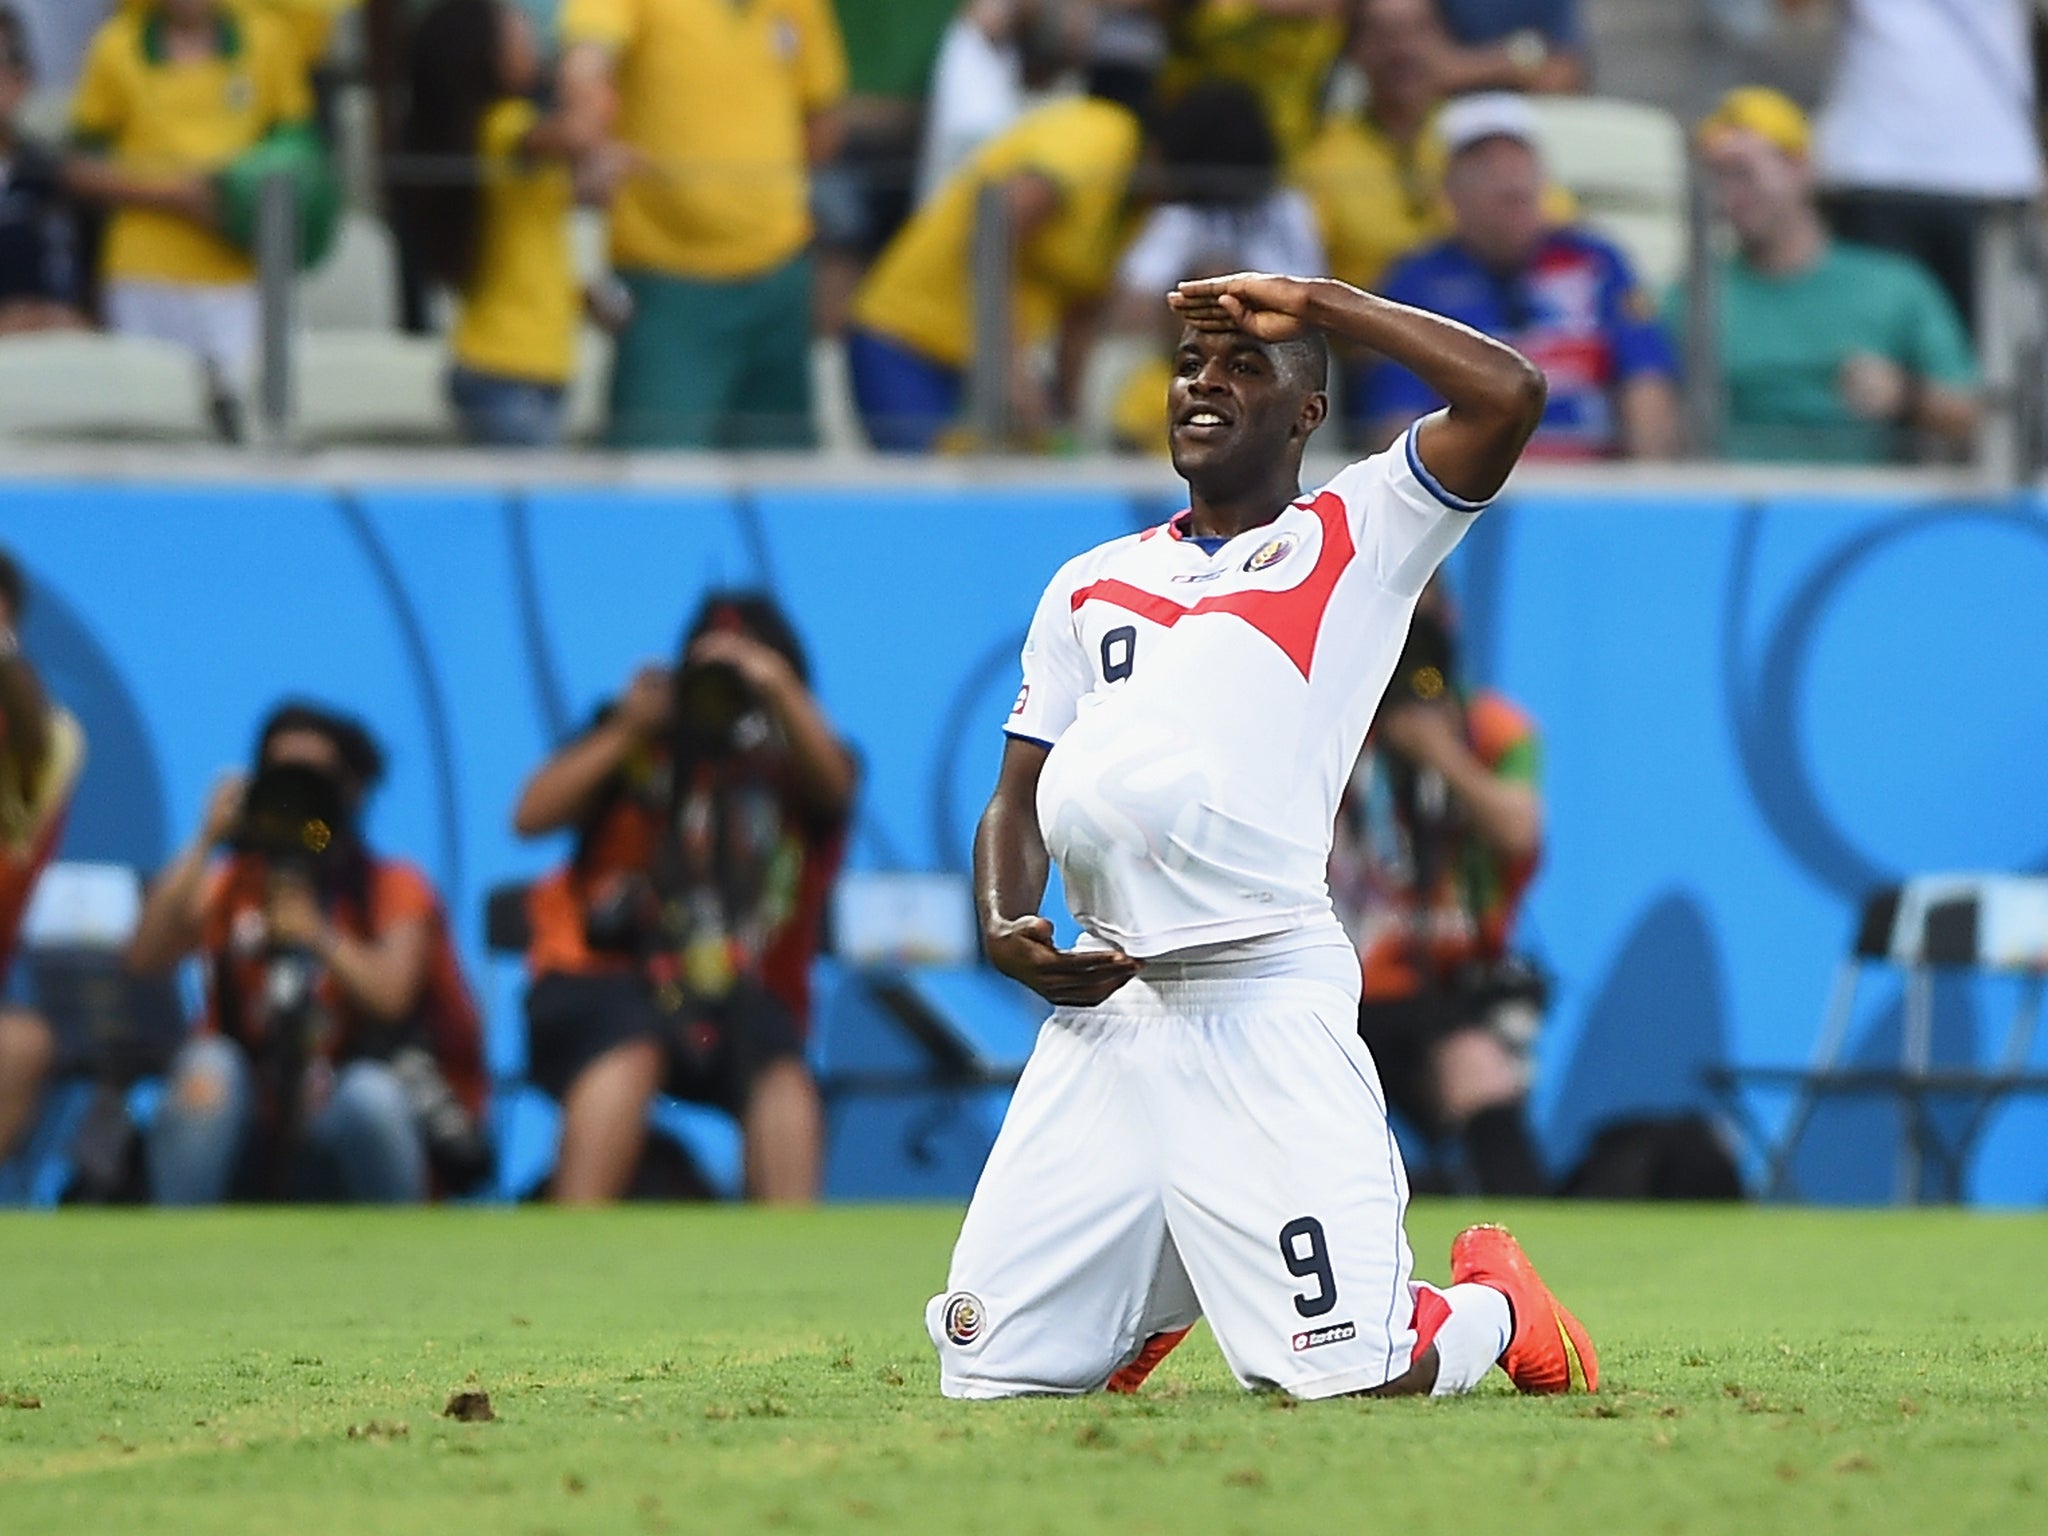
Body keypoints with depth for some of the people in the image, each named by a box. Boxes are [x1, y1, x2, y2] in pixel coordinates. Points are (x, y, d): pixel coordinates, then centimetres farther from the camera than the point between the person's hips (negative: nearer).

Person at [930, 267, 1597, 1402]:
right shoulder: (1091, 585, 23)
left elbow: (1509, 394, -7)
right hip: (1099, 1015, 5)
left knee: (1352, 1374, -13)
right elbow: (1018, 801, 21)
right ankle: (1165, 1292, 31)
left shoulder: (1355, 537, 8)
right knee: (987, 1371, 0)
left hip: (1264, 1004, -5)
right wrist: (1003, 926, 1)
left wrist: (1314, 303, 1)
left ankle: (1494, 1307, 21)